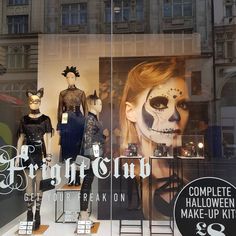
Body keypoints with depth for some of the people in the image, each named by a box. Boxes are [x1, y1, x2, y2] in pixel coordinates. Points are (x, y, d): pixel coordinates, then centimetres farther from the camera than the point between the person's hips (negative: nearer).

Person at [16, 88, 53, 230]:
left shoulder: (45, 119, 1)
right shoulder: (24, 120, 8)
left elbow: (48, 138, -2)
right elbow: (21, 139, 9)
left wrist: (48, 156, -9)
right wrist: (18, 156, 6)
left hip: (40, 153, -2)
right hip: (28, 153, 2)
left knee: (39, 183, 3)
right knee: (29, 183, 7)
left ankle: (37, 212, 14)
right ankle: (29, 212, 18)